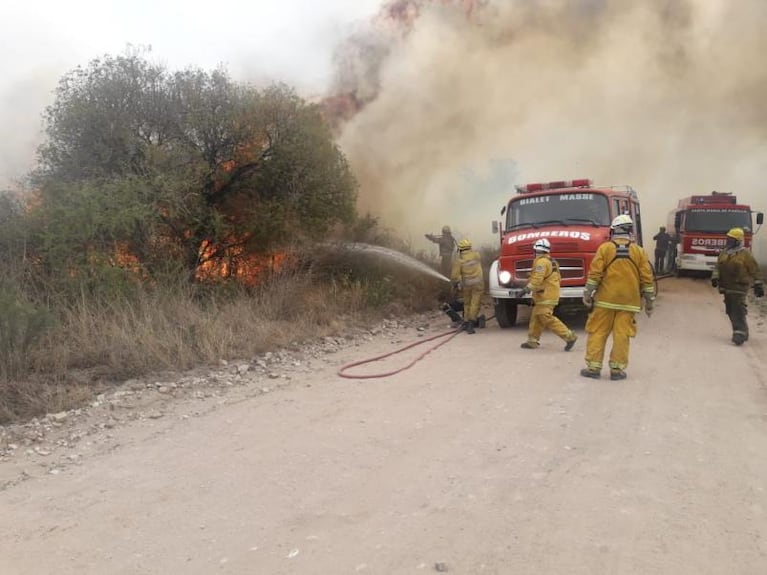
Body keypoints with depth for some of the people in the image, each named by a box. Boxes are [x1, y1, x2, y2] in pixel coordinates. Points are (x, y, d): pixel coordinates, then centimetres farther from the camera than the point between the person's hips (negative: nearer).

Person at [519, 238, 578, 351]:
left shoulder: (541, 261, -14)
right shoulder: (551, 262, 18)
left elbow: (537, 278, -25)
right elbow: (557, 278, 23)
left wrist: (528, 288, -24)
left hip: (546, 296, -10)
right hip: (550, 294, 11)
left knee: (547, 318, -12)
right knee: (536, 317, 13)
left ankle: (569, 336, -11)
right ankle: (532, 340, 17)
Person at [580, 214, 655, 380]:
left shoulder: (604, 248, -2)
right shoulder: (639, 252, 3)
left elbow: (595, 273, -7)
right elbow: (647, 278, 3)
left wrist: (587, 295, 0)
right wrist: (649, 302, 11)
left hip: (605, 300, -1)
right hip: (628, 302, 1)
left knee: (598, 333, 5)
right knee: (622, 335, 4)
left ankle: (593, 367, 6)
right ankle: (617, 369, 7)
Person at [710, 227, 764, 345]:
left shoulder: (745, 254, -6)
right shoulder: (724, 252, 13)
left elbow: (755, 270, -3)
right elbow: (718, 266, 15)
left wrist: (758, 285, -4)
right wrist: (715, 277, -2)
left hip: (739, 287, -7)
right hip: (726, 286, 7)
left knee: (738, 311, -13)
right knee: (730, 311, 11)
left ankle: (740, 334, -13)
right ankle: (742, 331, 25)